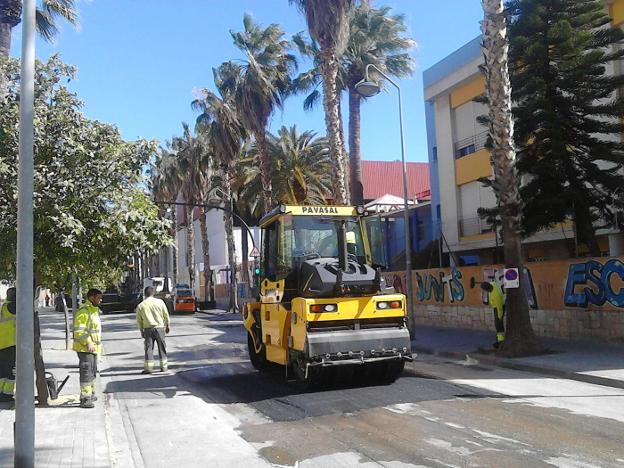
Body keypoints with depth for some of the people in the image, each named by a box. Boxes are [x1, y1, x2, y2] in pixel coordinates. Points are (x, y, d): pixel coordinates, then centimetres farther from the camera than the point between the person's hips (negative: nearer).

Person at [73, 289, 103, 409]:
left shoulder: (94, 310, 17)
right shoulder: (83, 311, -16)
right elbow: (79, 330, -23)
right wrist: (88, 343, -29)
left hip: (93, 348, 10)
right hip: (85, 348, -10)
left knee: (93, 372, 19)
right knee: (86, 372, -10)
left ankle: (91, 394, 32)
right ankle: (85, 399, -7)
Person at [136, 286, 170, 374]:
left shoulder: (140, 306, -2)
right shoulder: (160, 302, -4)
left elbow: (139, 320, 3)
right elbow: (166, 315, 2)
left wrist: (141, 331, 15)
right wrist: (167, 326, 14)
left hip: (148, 329, 0)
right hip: (159, 328, 0)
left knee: (148, 348, 5)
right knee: (162, 348, 10)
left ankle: (148, 367, 2)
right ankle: (164, 366, 15)